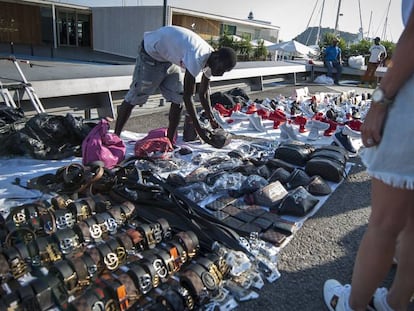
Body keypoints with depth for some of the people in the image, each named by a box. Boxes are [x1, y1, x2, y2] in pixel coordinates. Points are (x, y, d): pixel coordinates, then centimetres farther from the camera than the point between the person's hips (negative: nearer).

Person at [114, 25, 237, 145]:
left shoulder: (210, 61, -10)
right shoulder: (196, 58, -38)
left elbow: (203, 93, 1)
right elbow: (188, 96, -36)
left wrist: (212, 119, -7)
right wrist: (199, 129, -33)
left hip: (170, 58, 8)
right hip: (152, 52, -8)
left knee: (177, 100, -2)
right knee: (134, 98, -4)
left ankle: (170, 141, 7)